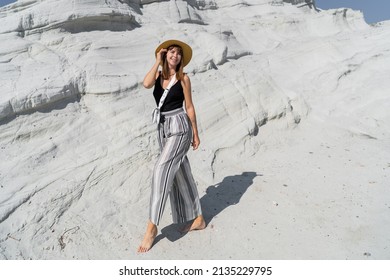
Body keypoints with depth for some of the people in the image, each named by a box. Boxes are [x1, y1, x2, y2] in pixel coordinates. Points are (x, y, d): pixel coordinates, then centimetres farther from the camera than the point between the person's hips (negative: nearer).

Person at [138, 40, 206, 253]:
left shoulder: (183, 78, 0)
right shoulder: (158, 74, 10)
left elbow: (189, 107, 0)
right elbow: (146, 84, -14)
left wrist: (196, 134, 0)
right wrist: (158, 61, -3)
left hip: (180, 127, -6)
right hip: (162, 128, 6)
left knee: (161, 170, -17)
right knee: (180, 175, 10)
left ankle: (152, 226, -8)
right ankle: (198, 219, 25)